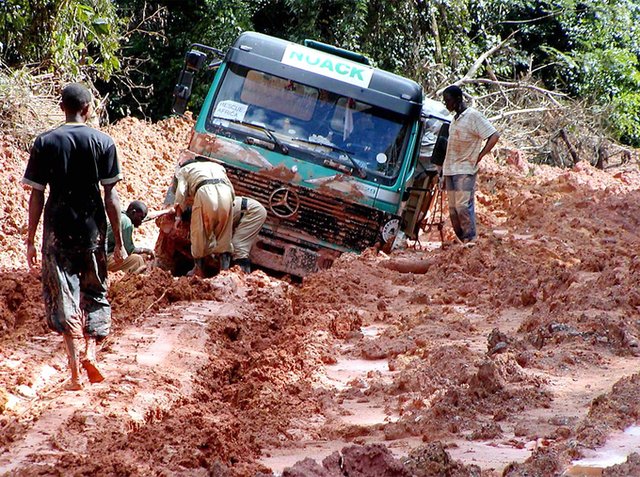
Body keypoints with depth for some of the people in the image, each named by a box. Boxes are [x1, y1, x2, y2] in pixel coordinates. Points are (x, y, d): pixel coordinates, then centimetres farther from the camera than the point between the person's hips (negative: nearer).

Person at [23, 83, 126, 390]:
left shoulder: (44, 143, -1)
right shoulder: (103, 143, -2)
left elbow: (36, 195, -2)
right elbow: (111, 196, -3)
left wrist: (30, 241, 4)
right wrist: (119, 242, 2)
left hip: (58, 229, 0)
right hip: (93, 228, 0)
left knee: (63, 298, 4)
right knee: (95, 293, 17)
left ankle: (75, 371, -4)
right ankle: (90, 351, -2)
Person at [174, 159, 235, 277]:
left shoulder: (184, 170, 30)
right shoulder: (217, 167, 41)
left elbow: (181, 192, 14)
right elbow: (232, 189, 29)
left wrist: (178, 215, 13)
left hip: (205, 192, -3)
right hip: (225, 191, 3)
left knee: (199, 233, 10)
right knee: (224, 235, 12)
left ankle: (199, 269, 16)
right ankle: (225, 270, 7)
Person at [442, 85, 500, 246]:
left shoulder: (473, 116, -8)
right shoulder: (455, 118, 16)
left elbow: (494, 136, -11)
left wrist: (478, 157, -12)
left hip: (465, 170, -8)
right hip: (450, 170, 8)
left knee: (463, 206, -16)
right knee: (453, 209, 6)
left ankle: (471, 240, -13)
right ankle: (462, 240, 9)